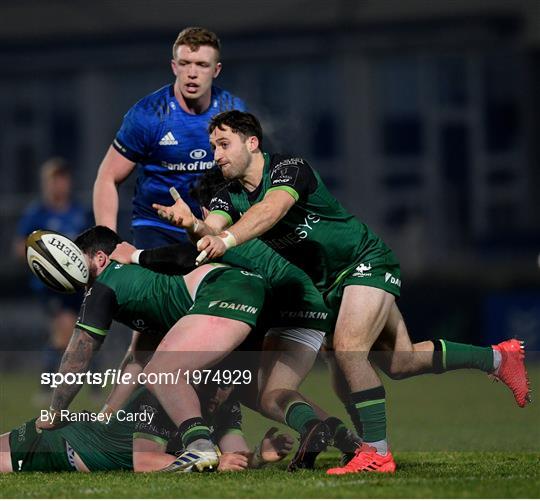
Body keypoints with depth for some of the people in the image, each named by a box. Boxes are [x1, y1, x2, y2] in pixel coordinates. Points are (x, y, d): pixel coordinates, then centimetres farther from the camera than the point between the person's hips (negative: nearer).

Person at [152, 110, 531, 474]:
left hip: (368, 263, -8)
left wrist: (227, 239, -61)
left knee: (348, 349, -27)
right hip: (326, 284, 8)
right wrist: (192, 224, -47)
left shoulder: (289, 167, -23)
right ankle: (498, 357, 34)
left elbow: (270, 210, -44)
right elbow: (211, 232, -23)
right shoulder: (229, 198, -3)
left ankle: (376, 453, -18)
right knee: (400, 362, 13)